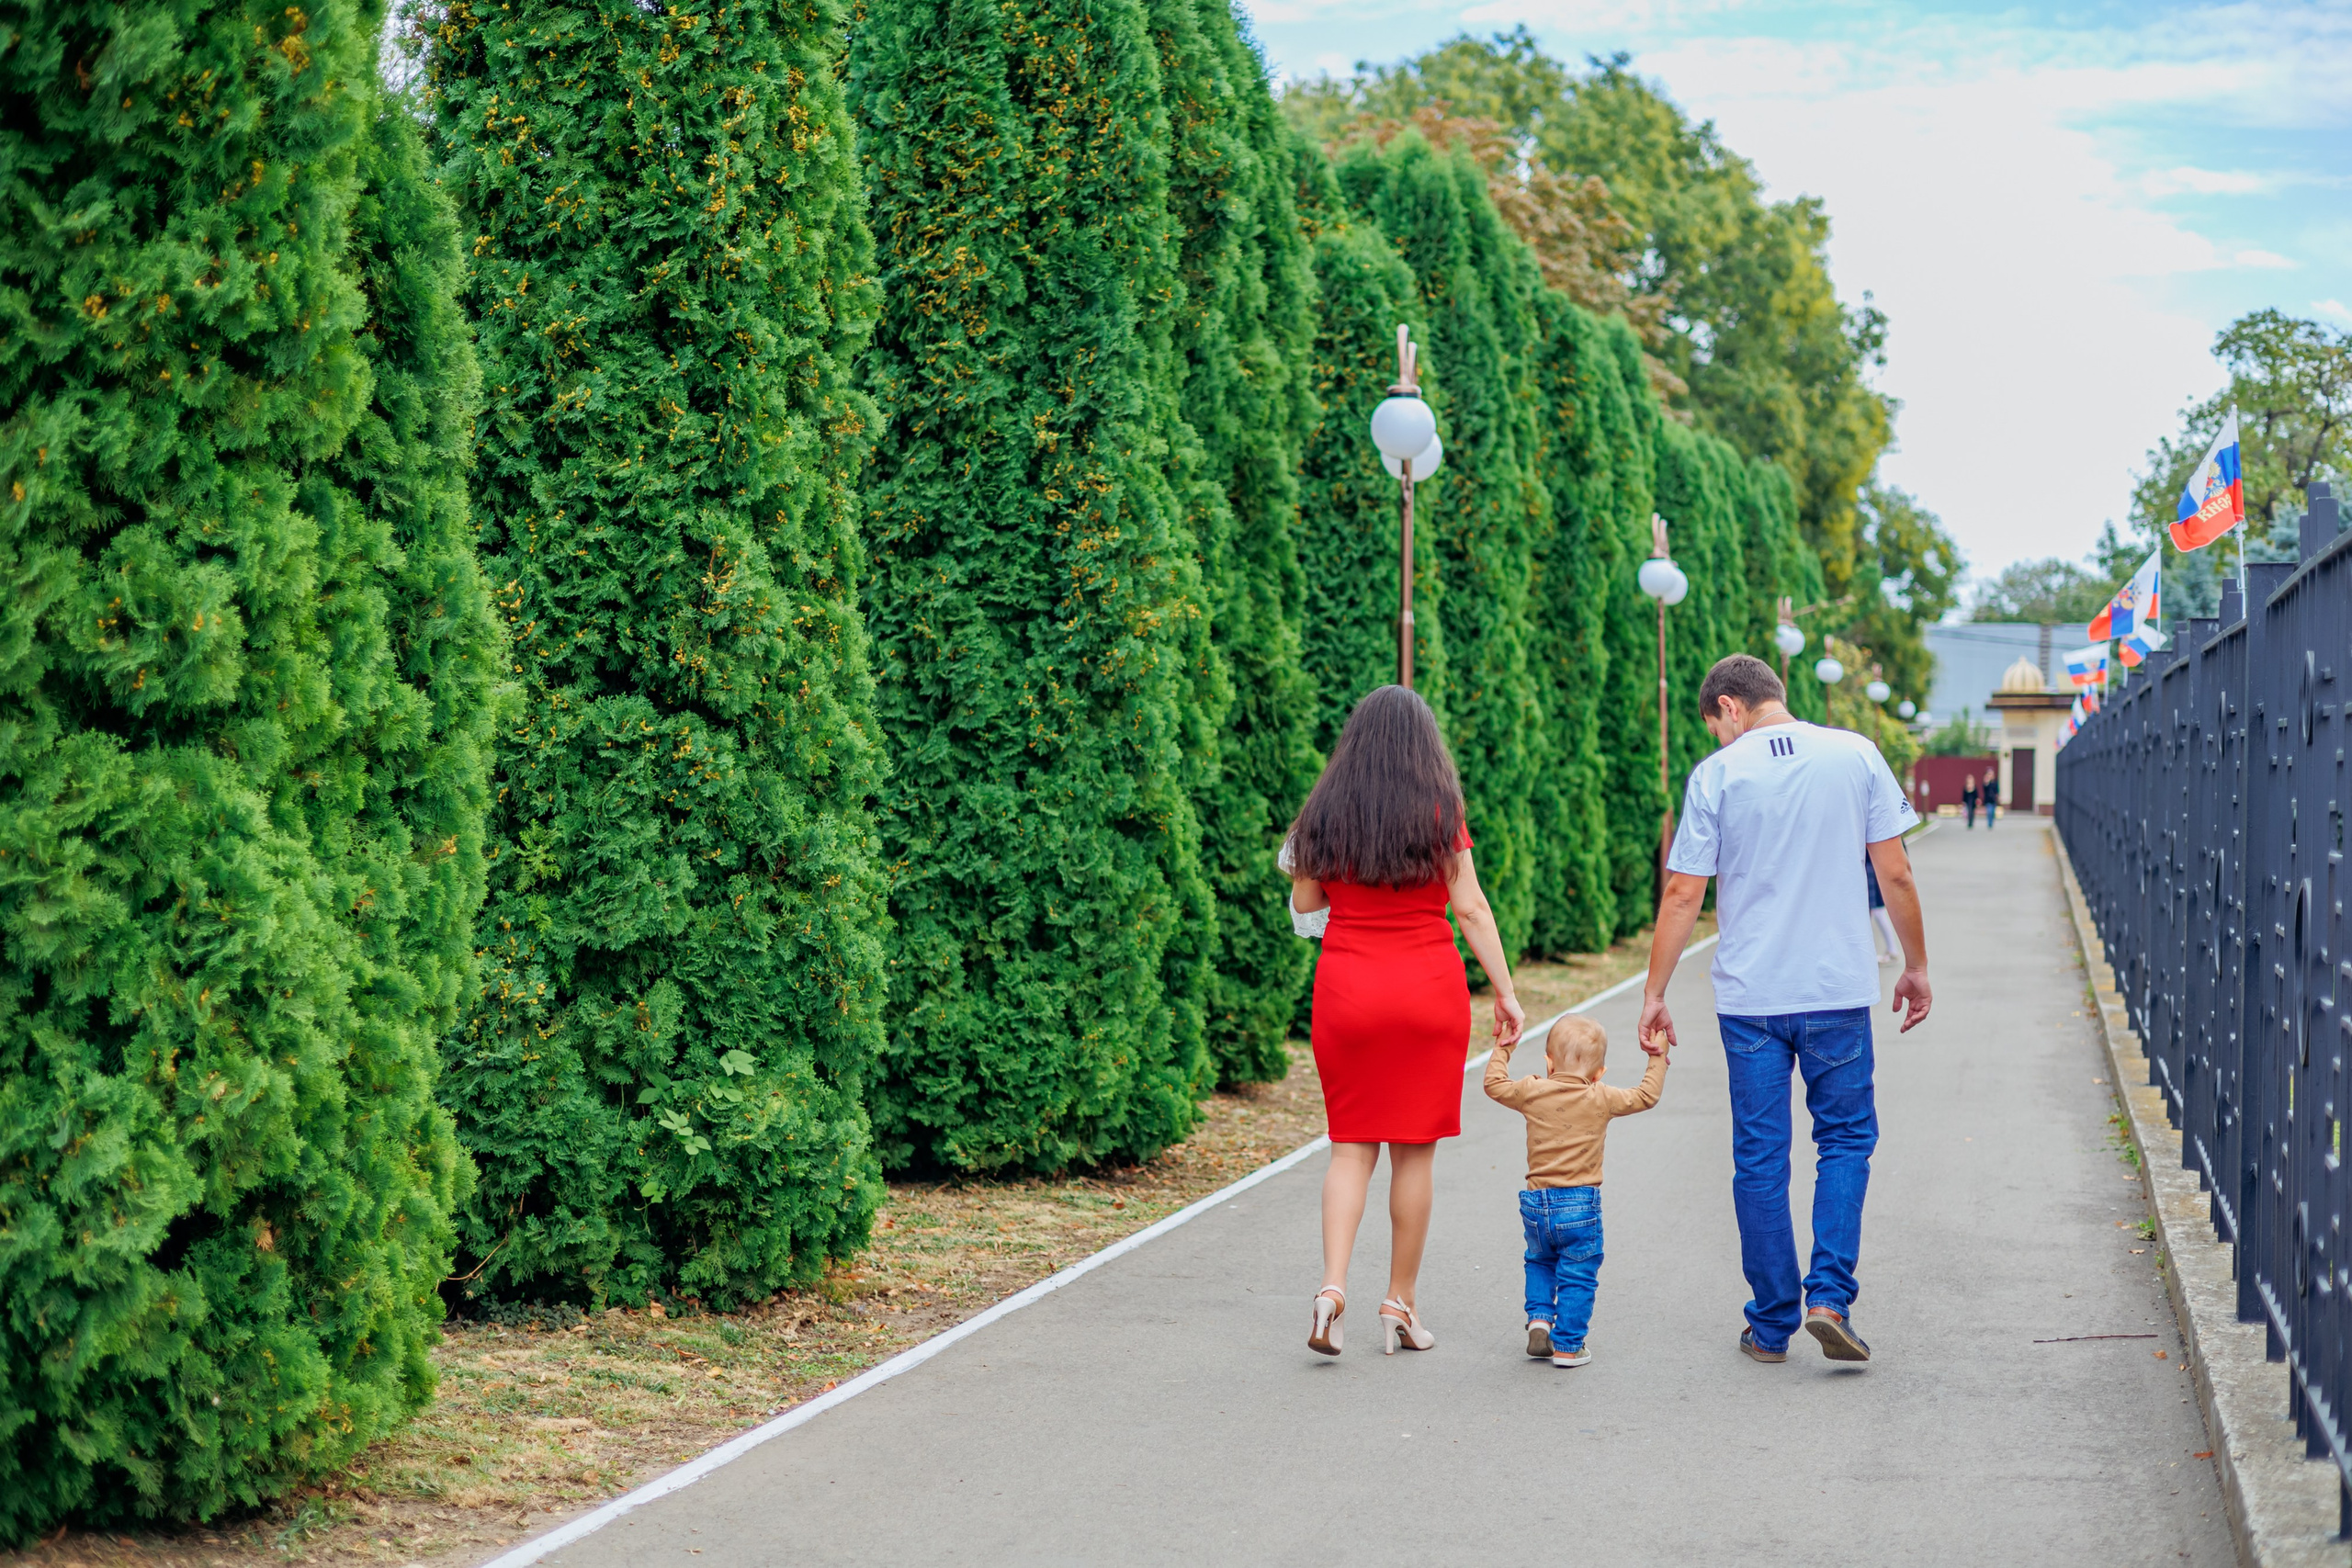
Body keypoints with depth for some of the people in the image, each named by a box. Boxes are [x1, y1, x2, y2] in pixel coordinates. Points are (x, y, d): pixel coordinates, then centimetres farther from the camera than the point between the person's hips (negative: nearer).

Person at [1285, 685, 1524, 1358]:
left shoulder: (1327, 812, 1)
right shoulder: (1439, 813, -4)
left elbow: (1305, 901, 6)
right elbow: (1470, 908, -5)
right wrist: (1506, 993, -1)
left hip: (1347, 987, 1)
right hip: (1428, 987, -1)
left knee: (1352, 1145, 8)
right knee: (1414, 1149, 6)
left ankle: (1332, 1285, -11)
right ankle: (1401, 1304, 11)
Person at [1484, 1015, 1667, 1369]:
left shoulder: (1532, 1092, -2)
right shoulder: (1602, 1100, -6)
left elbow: (1494, 1085, 15)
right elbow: (1646, 1096, 6)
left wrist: (1502, 1049, 28)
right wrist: (1657, 1058, 18)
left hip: (1536, 1205, 3)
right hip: (1580, 1206, -3)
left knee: (1540, 1263, 27)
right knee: (1577, 1276, 7)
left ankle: (1539, 1319, 14)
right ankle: (1567, 1346, 7)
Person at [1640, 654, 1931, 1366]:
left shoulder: (1716, 775, -4)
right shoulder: (1855, 756, 1)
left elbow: (1683, 894, -4)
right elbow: (1895, 874, 2)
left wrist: (1654, 995, 4)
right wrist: (1916, 967, 13)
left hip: (1749, 996, -1)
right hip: (1838, 989, 1)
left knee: (1760, 1158, 8)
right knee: (1845, 1137, 14)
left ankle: (1773, 1325, 13)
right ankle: (1829, 1297, -1)